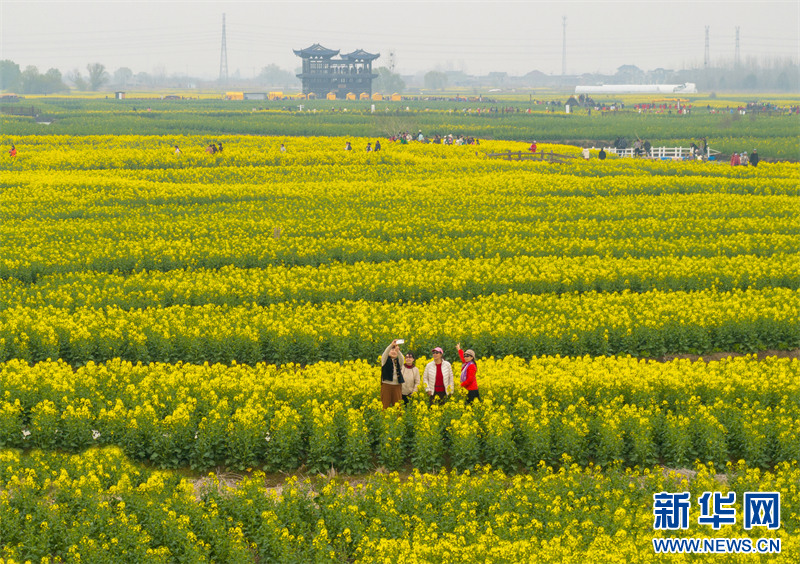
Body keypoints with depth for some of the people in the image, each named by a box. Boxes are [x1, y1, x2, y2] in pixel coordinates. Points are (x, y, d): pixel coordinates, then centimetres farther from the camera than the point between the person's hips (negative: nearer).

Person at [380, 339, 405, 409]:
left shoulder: (398, 361, 10)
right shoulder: (386, 360, 4)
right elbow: (385, 354, -16)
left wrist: (398, 351, -31)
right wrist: (391, 345, -31)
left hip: (397, 386, 2)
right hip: (387, 384, -2)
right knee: (385, 405, -4)